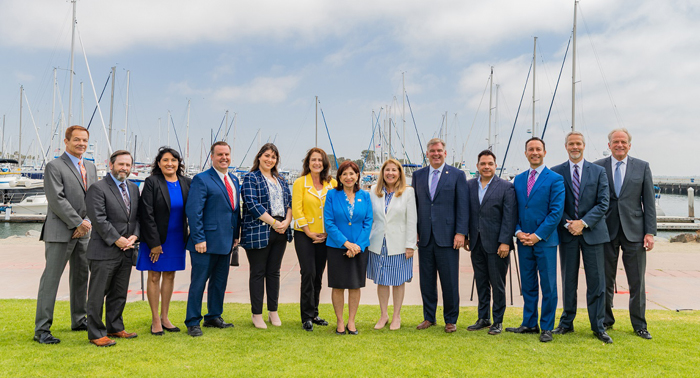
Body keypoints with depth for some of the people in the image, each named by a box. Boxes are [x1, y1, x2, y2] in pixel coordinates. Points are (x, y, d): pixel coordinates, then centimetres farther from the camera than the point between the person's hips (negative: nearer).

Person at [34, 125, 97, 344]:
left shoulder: (90, 167, 14)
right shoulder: (54, 167, -7)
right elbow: (56, 200, -15)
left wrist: (87, 222, -3)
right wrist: (78, 223, -14)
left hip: (84, 232, 7)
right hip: (60, 232, -7)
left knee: (81, 276, 14)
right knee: (51, 279, -4)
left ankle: (79, 320, 27)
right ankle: (41, 329, 2)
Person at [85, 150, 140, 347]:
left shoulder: (134, 188, 14)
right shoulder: (98, 188, -7)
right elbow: (99, 219, -15)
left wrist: (134, 236, -5)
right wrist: (117, 239, -16)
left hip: (126, 251, 7)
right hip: (104, 251, -7)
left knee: (119, 294, 15)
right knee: (97, 294, 1)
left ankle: (115, 328, 27)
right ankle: (96, 334, 10)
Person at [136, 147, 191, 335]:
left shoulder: (186, 183, 2)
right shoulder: (152, 182, -9)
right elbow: (146, 214, -12)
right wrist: (154, 242, -15)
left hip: (177, 239, 4)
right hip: (156, 239, -4)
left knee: (170, 276, 12)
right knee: (154, 277, 4)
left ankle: (164, 317, 24)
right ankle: (155, 320, 14)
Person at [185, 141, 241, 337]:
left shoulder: (234, 180, 14)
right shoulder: (201, 180, -9)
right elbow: (193, 211, -13)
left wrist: (236, 234, 12)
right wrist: (199, 239, -18)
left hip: (226, 241, 7)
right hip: (207, 242, -7)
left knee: (220, 281, 15)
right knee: (199, 282, 1)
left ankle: (214, 317, 29)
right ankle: (192, 322, 12)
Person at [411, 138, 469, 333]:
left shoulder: (457, 175, 1)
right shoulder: (418, 175, 11)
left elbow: (463, 206, -2)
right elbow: (414, 205, 12)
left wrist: (460, 233, -9)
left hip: (447, 236, -3)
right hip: (424, 237, 3)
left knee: (450, 281, 2)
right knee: (426, 280, 10)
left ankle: (451, 320, 18)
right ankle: (429, 317, 24)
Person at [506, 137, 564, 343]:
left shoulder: (555, 179, -3)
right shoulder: (518, 179, 12)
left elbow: (556, 212, -10)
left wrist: (537, 235, -14)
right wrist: (518, 232, -3)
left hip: (545, 240, -4)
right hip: (524, 241, 5)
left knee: (548, 286, 2)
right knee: (528, 285, 12)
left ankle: (547, 327, 13)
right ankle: (529, 324, 22)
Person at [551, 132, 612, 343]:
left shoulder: (598, 171, 5)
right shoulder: (556, 173, 4)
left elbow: (603, 202, -1)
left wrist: (583, 222, -13)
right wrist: (567, 223, -11)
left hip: (592, 232, 0)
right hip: (567, 233, 0)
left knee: (596, 281, 2)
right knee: (568, 281, 8)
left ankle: (598, 327, 11)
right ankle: (567, 323, 20)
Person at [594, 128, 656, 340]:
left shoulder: (642, 167, 6)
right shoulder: (598, 167, 4)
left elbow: (649, 202, 4)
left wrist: (650, 232, -3)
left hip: (634, 232, 0)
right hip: (607, 232, 0)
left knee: (637, 282, 5)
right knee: (605, 281, 8)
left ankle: (639, 325, 19)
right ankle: (606, 320, 23)